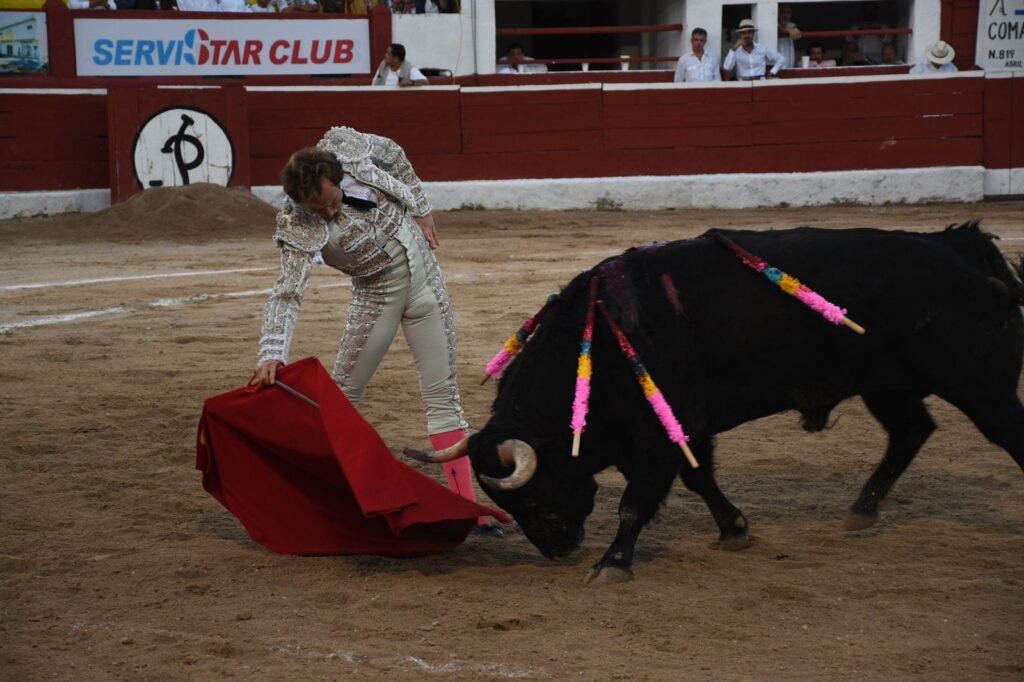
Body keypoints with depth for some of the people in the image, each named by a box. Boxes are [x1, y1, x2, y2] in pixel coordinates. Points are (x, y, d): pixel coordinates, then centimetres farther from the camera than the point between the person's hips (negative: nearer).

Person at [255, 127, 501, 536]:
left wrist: (421, 210, 5)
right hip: (377, 298, -3)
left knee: (443, 395, 3)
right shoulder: (300, 230, -26)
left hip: (424, 279, 3)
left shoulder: (347, 147, -17)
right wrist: (272, 354, -47)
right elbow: (287, 293, -34)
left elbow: (395, 156, 4)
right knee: (342, 398, -1)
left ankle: (465, 506, 5)